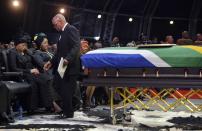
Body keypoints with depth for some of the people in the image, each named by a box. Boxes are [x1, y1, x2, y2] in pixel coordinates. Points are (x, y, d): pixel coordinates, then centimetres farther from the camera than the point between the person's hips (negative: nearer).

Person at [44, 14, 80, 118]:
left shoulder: (71, 30, -10)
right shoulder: (63, 32, 20)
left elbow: (76, 46, -22)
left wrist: (68, 59, -33)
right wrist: (51, 62, 18)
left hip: (69, 67, -10)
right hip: (62, 67, 10)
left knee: (66, 90, -4)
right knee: (60, 88, 11)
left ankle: (68, 112, 8)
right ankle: (66, 110, 22)